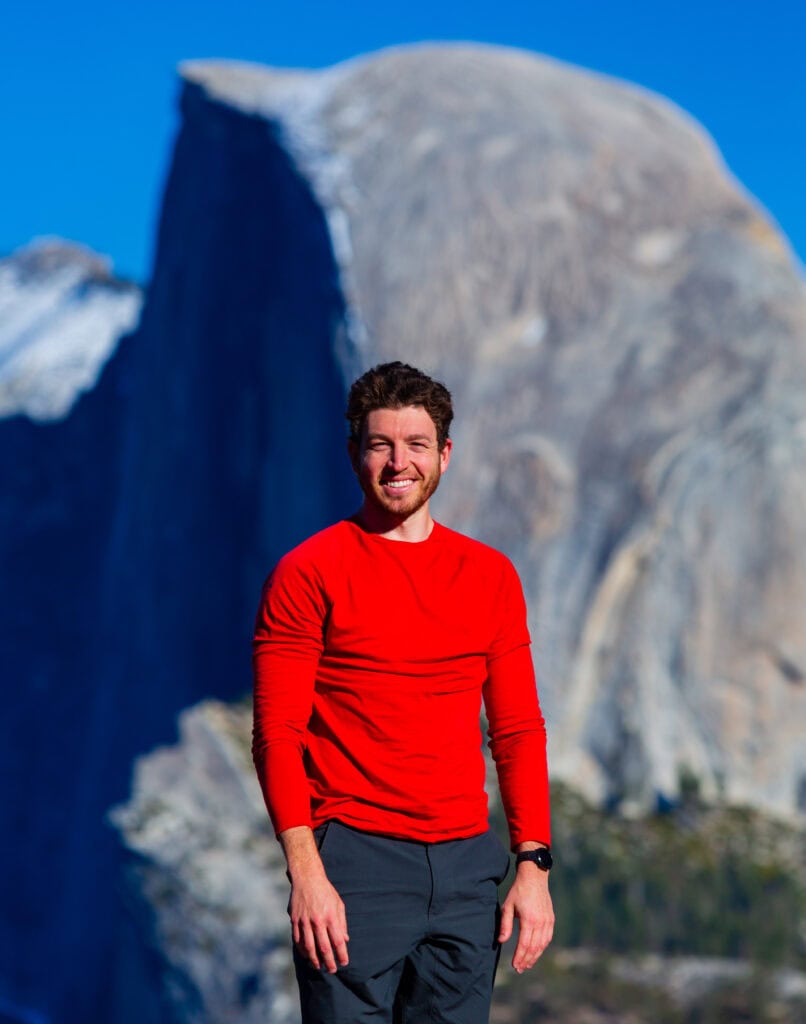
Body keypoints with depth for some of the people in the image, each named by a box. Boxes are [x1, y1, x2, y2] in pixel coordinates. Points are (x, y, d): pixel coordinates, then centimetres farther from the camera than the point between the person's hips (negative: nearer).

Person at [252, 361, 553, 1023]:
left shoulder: (490, 576, 11)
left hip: (467, 867, 4)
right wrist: (305, 873, -14)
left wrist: (533, 867, 3)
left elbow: (519, 730, 11)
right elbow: (277, 736, -5)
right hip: (354, 860, -4)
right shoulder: (309, 573, -1)